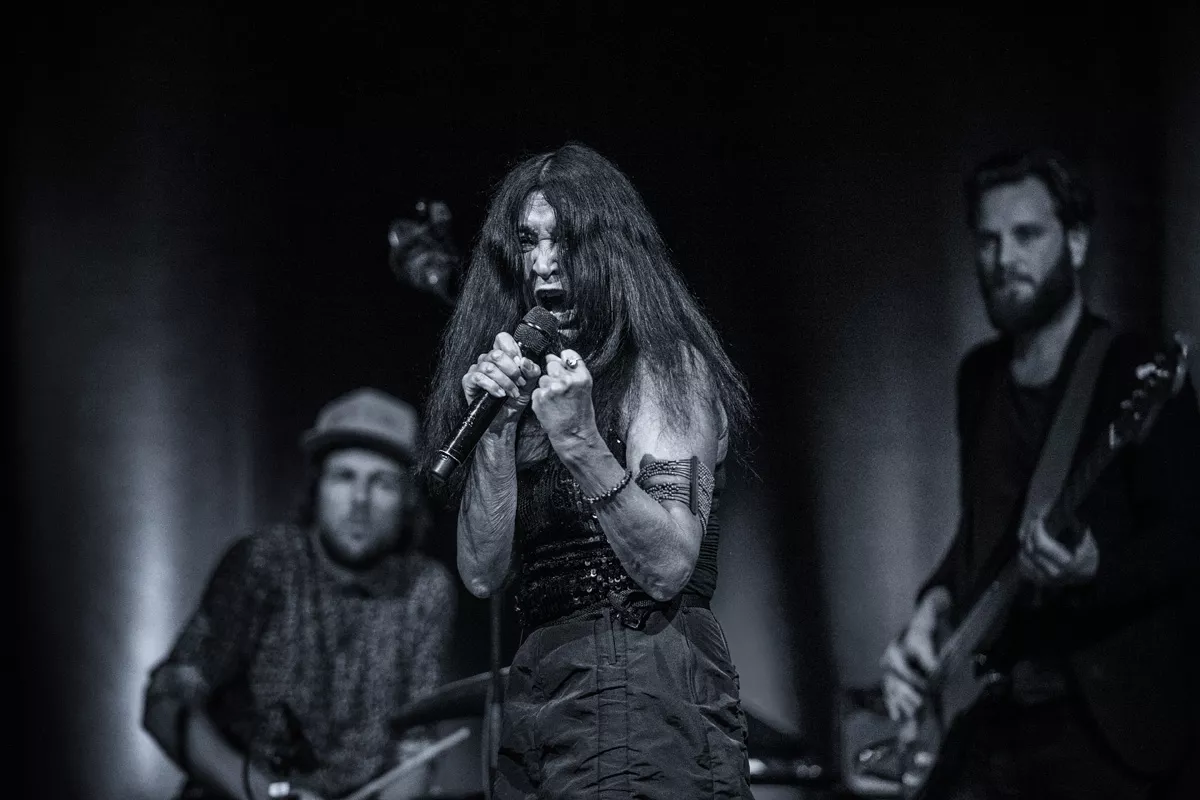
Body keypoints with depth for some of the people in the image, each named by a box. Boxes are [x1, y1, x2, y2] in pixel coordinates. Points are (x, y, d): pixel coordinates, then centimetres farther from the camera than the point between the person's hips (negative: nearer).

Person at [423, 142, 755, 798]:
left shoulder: (665, 367, -3)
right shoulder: (529, 378, 14)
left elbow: (668, 569, -12)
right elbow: (482, 574, 4)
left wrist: (578, 440, -20)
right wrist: (497, 427, -6)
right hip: (537, 698, 6)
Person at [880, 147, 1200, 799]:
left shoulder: (1139, 371, -8)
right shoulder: (980, 375, 12)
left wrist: (1091, 570, -31)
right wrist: (934, 608, 4)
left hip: (1104, 720, -6)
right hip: (983, 717, 6)